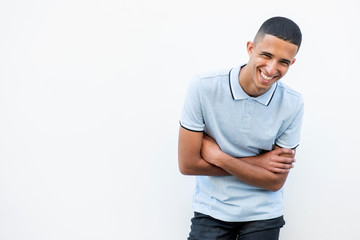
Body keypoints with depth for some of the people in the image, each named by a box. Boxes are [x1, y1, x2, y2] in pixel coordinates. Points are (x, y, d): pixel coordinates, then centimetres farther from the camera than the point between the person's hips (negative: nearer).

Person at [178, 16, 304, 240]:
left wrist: (219, 157, -18)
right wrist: (256, 162, -13)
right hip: (212, 210, -1)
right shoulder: (204, 88, -16)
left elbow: (275, 181, -10)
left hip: (263, 214, 1)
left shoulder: (293, 104, -13)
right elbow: (188, 164, -14)